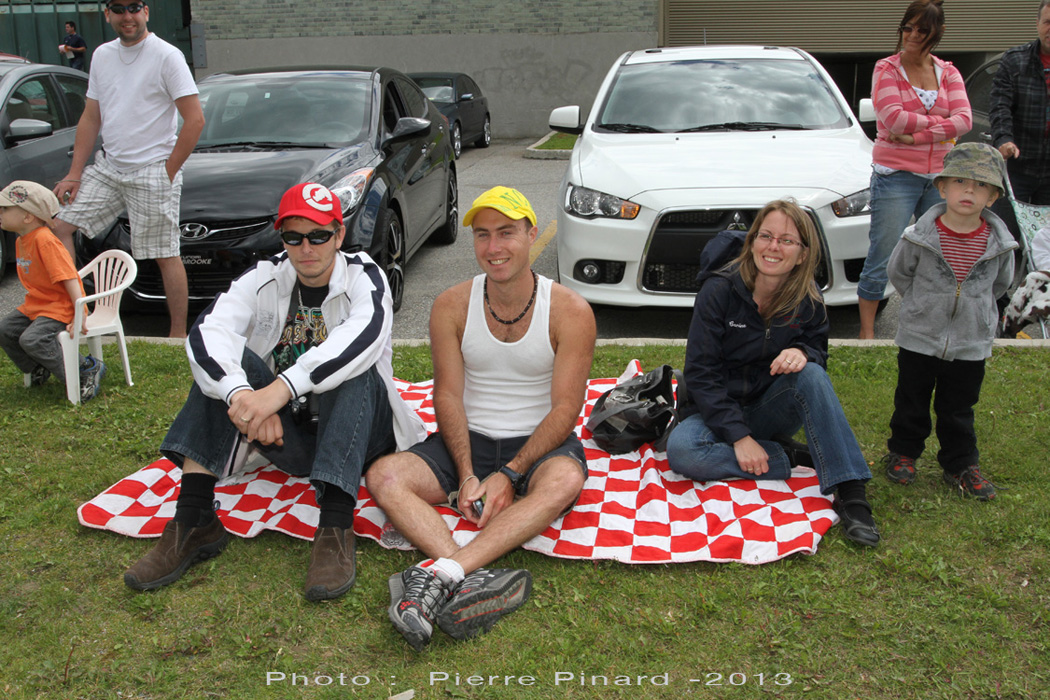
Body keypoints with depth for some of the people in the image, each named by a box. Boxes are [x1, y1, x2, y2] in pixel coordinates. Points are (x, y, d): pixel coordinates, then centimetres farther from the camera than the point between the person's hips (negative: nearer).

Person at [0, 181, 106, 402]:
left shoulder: (44, 240, -22)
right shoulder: (21, 241, 10)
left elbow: (69, 277, -26)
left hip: (60, 308, -10)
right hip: (35, 305, 10)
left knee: (32, 339, -25)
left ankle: (88, 369, -16)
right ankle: (37, 369, 22)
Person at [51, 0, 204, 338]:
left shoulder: (167, 56, -9)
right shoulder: (102, 55, 12)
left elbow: (195, 119, -13)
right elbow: (91, 118, 15)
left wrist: (168, 173, -12)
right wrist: (74, 173, 9)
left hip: (152, 171, -7)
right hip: (107, 167, 7)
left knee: (165, 255, -3)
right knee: (59, 225, 2)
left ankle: (179, 334, 5)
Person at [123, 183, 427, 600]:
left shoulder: (363, 277, -9)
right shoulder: (264, 280, 1)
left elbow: (364, 336, -34)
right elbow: (206, 333, -19)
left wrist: (281, 390, -45)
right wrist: (242, 395, -40)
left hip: (357, 436, -3)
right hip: (287, 438, 3)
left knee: (353, 370, -31)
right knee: (226, 362, -17)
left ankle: (335, 531, -40)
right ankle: (194, 523, -23)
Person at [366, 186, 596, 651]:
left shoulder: (570, 311, -8)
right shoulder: (451, 307, -1)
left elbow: (565, 408, -10)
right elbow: (448, 396, -2)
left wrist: (508, 476, -21)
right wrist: (467, 475, -17)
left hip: (541, 442, -2)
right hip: (470, 439, 3)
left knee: (565, 479, -38)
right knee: (384, 476, -24)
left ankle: (440, 575, -47)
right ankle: (474, 580, -44)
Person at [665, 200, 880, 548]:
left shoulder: (809, 300, -6)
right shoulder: (719, 290, -16)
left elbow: (819, 352, 5)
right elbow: (700, 373, -16)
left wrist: (804, 353, -22)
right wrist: (739, 437, -24)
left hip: (770, 412, 3)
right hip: (718, 411, -2)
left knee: (810, 374, -28)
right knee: (681, 451, -34)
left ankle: (851, 493, -29)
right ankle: (792, 458, -20)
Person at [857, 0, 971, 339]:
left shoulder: (948, 73, 11)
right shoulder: (886, 69, 0)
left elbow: (964, 120, -4)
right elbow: (894, 119, -14)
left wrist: (916, 136, -15)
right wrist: (940, 122, -6)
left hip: (939, 176, 4)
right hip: (896, 175, -4)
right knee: (882, 258, -5)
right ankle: (867, 331, 5)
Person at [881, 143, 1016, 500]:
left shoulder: (999, 242, -9)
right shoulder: (921, 236, -15)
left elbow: (1000, 283, 11)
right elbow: (898, 272, 2)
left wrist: (971, 307, 10)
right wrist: (925, 305, 5)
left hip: (971, 343, 1)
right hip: (919, 339, -1)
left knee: (958, 410, 14)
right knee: (911, 402, 15)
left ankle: (960, 465, 30)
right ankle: (903, 453, 34)